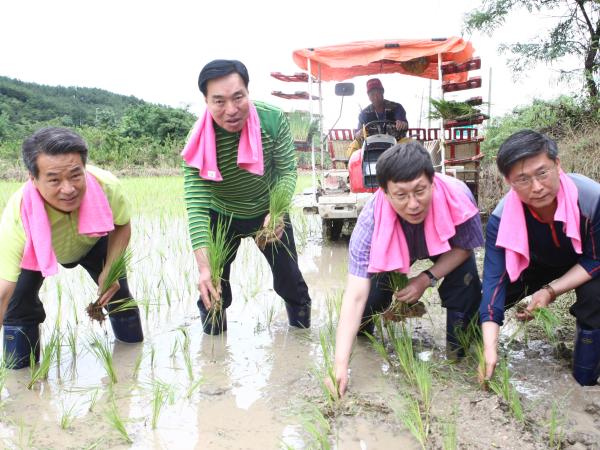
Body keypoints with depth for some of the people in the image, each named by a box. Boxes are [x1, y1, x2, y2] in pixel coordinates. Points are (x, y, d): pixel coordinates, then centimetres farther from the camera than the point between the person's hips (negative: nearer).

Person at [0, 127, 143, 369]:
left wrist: (109, 270, -27)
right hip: (35, 251, -1)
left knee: (117, 291, 1)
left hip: (93, 242, 2)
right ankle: (21, 371, 17)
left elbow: (122, 226, -15)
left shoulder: (107, 185, -40)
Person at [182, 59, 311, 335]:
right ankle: (213, 339, 30)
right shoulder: (199, 142, -29)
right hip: (221, 216, -1)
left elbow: (287, 170, -17)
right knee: (213, 286, 2)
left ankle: (302, 332, 36)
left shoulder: (273, 120, -27)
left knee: (289, 279, 9)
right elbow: (196, 205, -32)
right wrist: (204, 267, -42)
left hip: (268, 211, 1)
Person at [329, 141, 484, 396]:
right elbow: (355, 295, -43)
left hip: (447, 248, 0)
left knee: (465, 277, -26)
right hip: (394, 252, 0)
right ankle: (363, 327, 15)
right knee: (377, 284, -20)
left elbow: (465, 247, -18)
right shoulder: (371, 220, -41)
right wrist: (340, 366, -49)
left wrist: (428, 278, -32)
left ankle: (459, 344, -1)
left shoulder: (457, 196, -41)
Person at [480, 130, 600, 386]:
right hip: (536, 267, 1)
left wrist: (551, 290, -32)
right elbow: (495, 278, -35)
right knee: (486, 293, -18)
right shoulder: (501, 218, -31)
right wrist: (490, 349, -44)